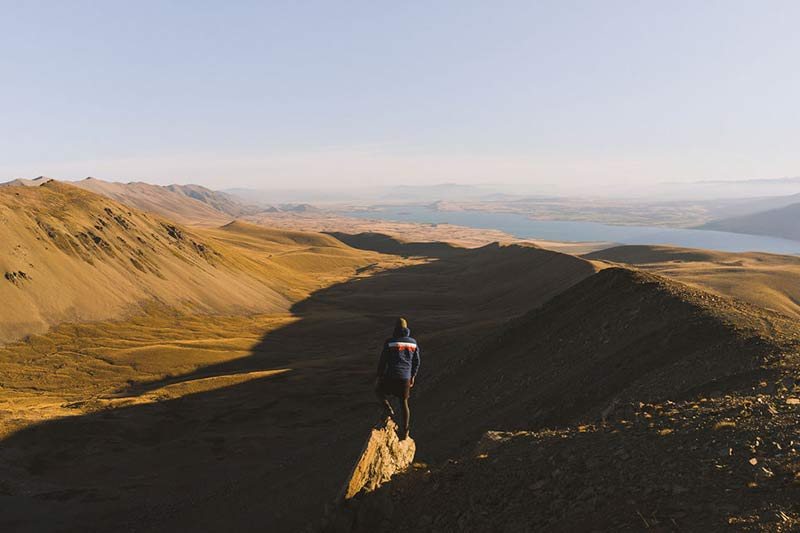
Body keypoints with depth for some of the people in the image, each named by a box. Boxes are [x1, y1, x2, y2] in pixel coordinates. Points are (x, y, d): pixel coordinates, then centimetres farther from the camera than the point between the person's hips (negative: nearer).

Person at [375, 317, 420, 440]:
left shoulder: (390, 342, -9)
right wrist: (413, 376, 21)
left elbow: (383, 361, -7)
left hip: (391, 376, -4)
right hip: (406, 377, 4)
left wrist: (379, 376, 3)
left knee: (378, 389, 24)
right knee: (404, 403, 14)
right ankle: (404, 431, 16)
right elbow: (416, 362, 10)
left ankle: (388, 409, 5)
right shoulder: (413, 342, 4)